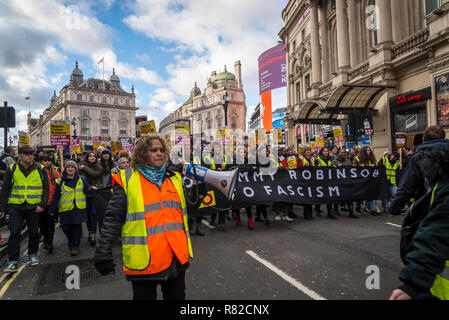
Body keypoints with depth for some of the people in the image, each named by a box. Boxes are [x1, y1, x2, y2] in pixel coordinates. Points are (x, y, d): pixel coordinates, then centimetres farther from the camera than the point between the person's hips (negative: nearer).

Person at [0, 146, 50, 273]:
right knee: (14, 234, -1)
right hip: (16, 207, 0)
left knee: (34, 233, 11)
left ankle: (33, 255, 29)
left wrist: (42, 205, -8)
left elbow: (46, 188, 2)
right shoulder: (12, 169, 1)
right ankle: (13, 262, 7)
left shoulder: (40, 169, 0)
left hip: (34, 207, 0)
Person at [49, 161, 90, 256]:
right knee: (66, 228, 2)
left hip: (79, 209, 0)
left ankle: (76, 246, 12)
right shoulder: (60, 181, 4)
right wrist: (52, 210, 5)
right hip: (66, 209, 0)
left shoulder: (81, 179, 7)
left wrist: (91, 190, -10)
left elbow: (86, 191, 12)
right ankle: (71, 241, 31)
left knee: (77, 227, 2)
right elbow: (56, 197, 5)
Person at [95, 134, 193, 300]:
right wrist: (103, 252, -12)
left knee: (176, 296, 19)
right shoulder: (127, 180, -2)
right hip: (143, 261, -4)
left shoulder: (175, 179, 11)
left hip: (176, 259, 4)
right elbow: (113, 218, -6)